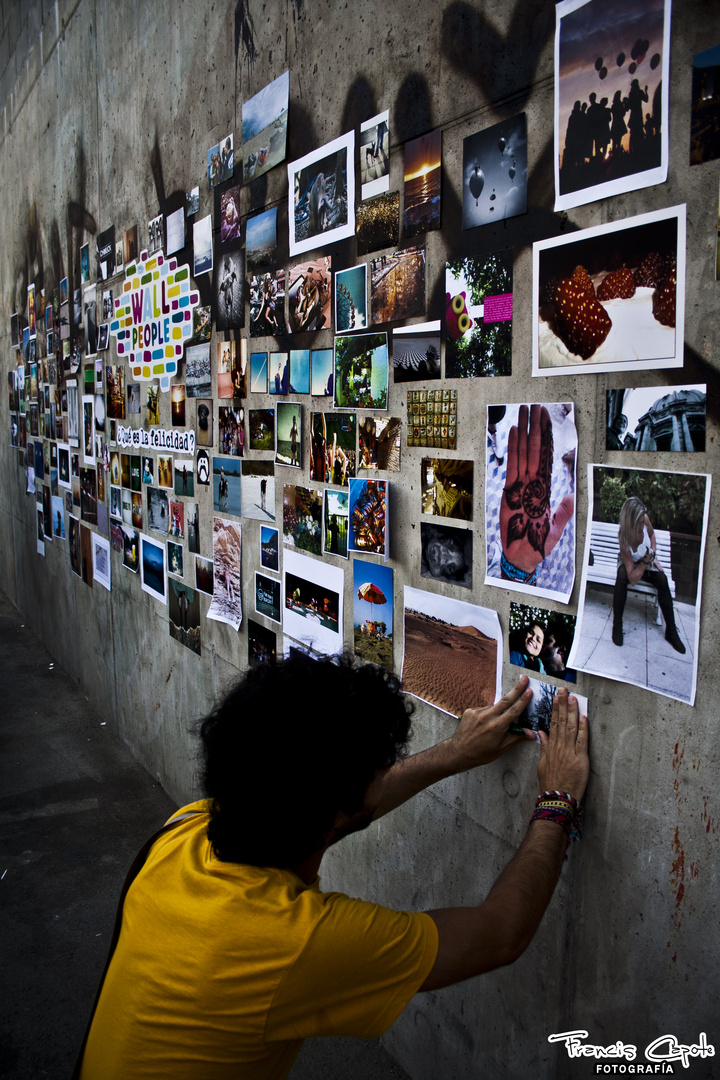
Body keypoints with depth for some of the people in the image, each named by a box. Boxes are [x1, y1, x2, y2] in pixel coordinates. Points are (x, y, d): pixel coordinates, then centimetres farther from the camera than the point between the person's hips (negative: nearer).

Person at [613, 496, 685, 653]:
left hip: (646, 562, 4)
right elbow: (633, 579, -33)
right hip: (629, 564, -4)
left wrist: (653, 556, -4)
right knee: (622, 577, -38)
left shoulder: (644, 519, -24)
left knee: (662, 579, -25)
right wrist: (646, 560, -44)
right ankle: (617, 626, -24)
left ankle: (671, 631, -15)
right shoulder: (624, 540, -35)